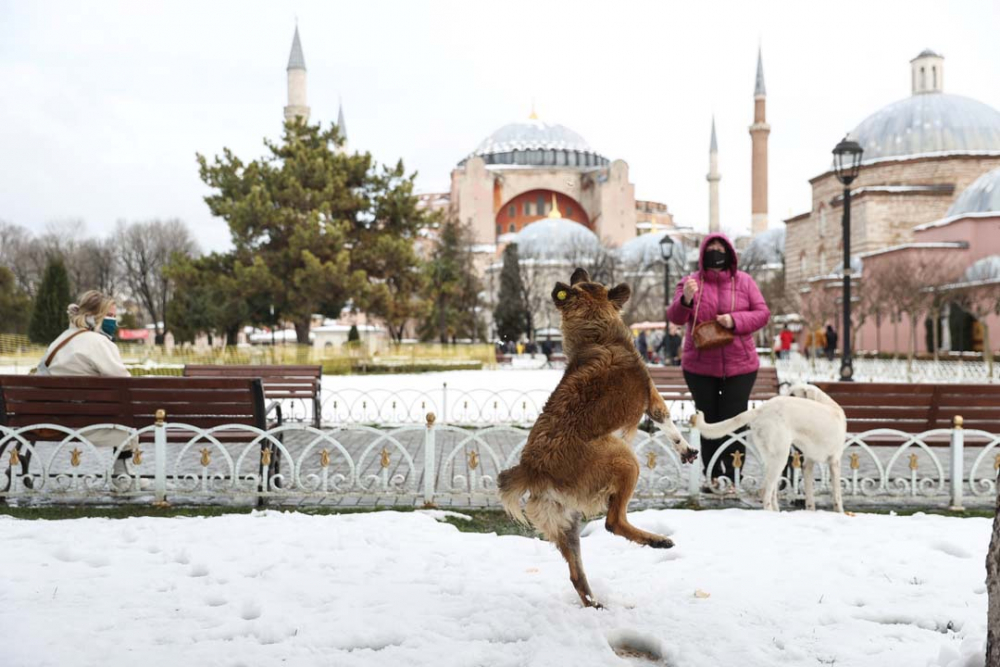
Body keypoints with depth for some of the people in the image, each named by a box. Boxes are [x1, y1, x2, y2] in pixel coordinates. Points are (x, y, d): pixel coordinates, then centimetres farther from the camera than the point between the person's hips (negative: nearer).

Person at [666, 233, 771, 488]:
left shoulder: (743, 281, 2)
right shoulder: (690, 282, 0)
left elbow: (762, 313, 0)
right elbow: (675, 318, -10)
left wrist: (735, 320, -19)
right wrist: (685, 300, -32)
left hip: (739, 366, 0)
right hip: (700, 366, 1)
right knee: (708, 420, 8)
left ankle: (731, 476, 5)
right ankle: (712, 475, 17)